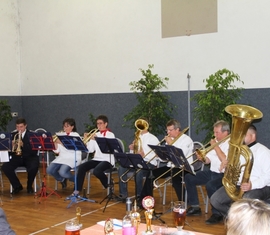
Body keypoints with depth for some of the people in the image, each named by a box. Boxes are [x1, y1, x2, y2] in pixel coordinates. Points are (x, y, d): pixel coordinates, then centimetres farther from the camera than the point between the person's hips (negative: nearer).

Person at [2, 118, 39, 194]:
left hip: (29, 158, -3)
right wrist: (12, 146, -18)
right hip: (17, 157, 3)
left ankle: (29, 186, -3)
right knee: (5, 167, -24)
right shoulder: (13, 135, 7)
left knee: (33, 167, -35)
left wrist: (23, 145, -27)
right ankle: (17, 186, -1)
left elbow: (34, 151, -13)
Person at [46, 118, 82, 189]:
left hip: (73, 158, -5)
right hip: (62, 157, 5)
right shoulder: (60, 135, 10)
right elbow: (57, 151, 6)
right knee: (49, 170, -18)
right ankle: (62, 179, 13)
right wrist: (55, 143, -10)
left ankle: (76, 180, 3)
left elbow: (71, 149, -17)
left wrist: (61, 142, -22)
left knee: (62, 172, -30)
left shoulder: (76, 135, -2)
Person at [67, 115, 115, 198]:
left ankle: (108, 183, -1)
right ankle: (77, 191, -13)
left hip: (107, 160, -6)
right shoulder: (96, 135, 13)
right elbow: (90, 150, 9)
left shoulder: (110, 135, -2)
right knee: (81, 167, -18)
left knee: (96, 171, -33)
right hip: (97, 159, 6)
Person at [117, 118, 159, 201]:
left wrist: (144, 155, -28)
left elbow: (155, 156, -13)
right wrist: (132, 149, -5)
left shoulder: (153, 139, -2)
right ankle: (123, 194, -14)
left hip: (149, 163, -6)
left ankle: (138, 195, -19)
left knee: (138, 171, -36)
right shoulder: (138, 138, 18)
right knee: (121, 168, -18)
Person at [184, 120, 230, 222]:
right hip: (212, 172, 9)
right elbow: (208, 160, 13)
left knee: (210, 185, -34)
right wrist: (203, 158, -10)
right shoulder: (216, 142, 11)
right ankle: (195, 207, 12)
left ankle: (216, 213, -12)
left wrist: (215, 146, -17)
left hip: (225, 175, -9)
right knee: (189, 178, 2)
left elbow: (225, 161, -26)